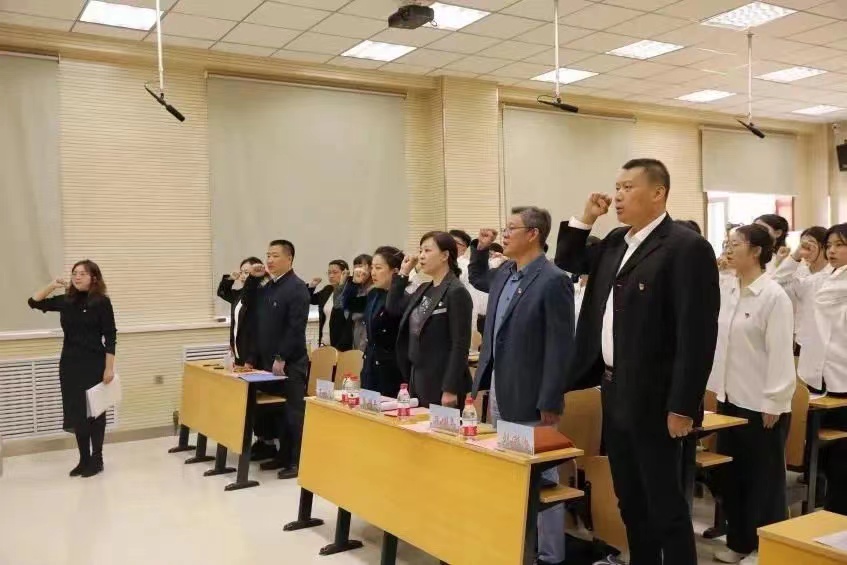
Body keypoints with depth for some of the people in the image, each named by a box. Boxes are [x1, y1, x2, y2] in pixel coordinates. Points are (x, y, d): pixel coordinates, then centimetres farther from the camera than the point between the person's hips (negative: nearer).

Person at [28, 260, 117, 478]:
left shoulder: (102, 302, -9)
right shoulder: (66, 301, 4)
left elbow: (110, 337, -10)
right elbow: (34, 303, 12)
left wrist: (109, 368, -14)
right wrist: (53, 286, -2)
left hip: (94, 364, -5)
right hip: (70, 363, 5)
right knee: (77, 413, 10)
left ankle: (97, 460, 16)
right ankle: (84, 460, 21)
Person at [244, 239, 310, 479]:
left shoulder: (297, 287, -13)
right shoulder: (267, 286, 13)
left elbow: (296, 328, -18)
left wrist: (281, 358, -19)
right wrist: (253, 278, 7)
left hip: (289, 362, -8)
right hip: (268, 360, 8)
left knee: (293, 412, -1)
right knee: (278, 410, 13)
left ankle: (298, 461, 6)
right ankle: (284, 455, 24)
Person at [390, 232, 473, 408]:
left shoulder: (457, 292, -13)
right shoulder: (424, 290, 11)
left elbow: (460, 346, -17)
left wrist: (451, 389, -20)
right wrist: (403, 273, 11)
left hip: (441, 384, -8)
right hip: (417, 379, 8)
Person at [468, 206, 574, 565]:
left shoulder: (553, 281, -16)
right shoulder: (504, 273, 8)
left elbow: (560, 347, -18)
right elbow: (477, 279, 32)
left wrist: (550, 403, -19)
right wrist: (481, 248, 13)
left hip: (528, 398, -8)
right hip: (498, 392, 8)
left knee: (540, 478, 5)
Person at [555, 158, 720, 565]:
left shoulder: (686, 247, -14)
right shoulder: (616, 242, 11)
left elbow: (698, 334, -18)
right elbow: (567, 266, 24)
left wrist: (682, 406, -19)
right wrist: (584, 220, 9)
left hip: (653, 399, -8)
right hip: (615, 393, 8)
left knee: (665, 504, 2)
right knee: (630, 502, 18)